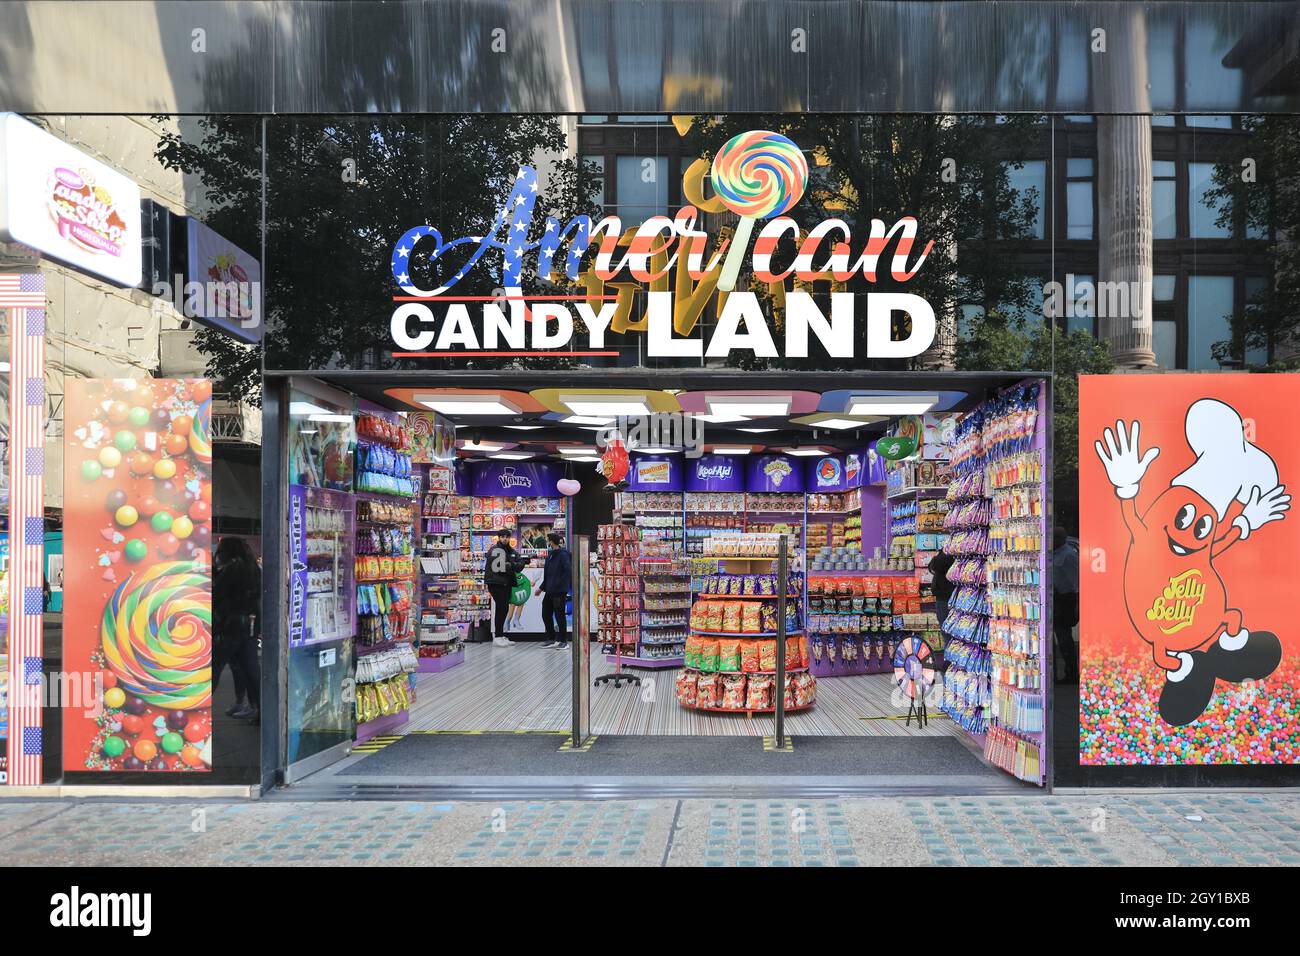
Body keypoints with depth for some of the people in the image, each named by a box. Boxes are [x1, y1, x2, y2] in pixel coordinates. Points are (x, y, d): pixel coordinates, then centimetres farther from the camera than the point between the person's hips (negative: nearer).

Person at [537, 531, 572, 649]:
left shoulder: (563, 554, -13)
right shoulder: (550, 554, 14)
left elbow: (568, 571, -21)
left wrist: (559, 584, -22)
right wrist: (542, 587, 21)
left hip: (560, 591, -9)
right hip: (549, 591, 9)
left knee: (559, 614, -1)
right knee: (546, 614, 11)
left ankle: (563, 641, 10)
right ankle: (551, 639, 22)